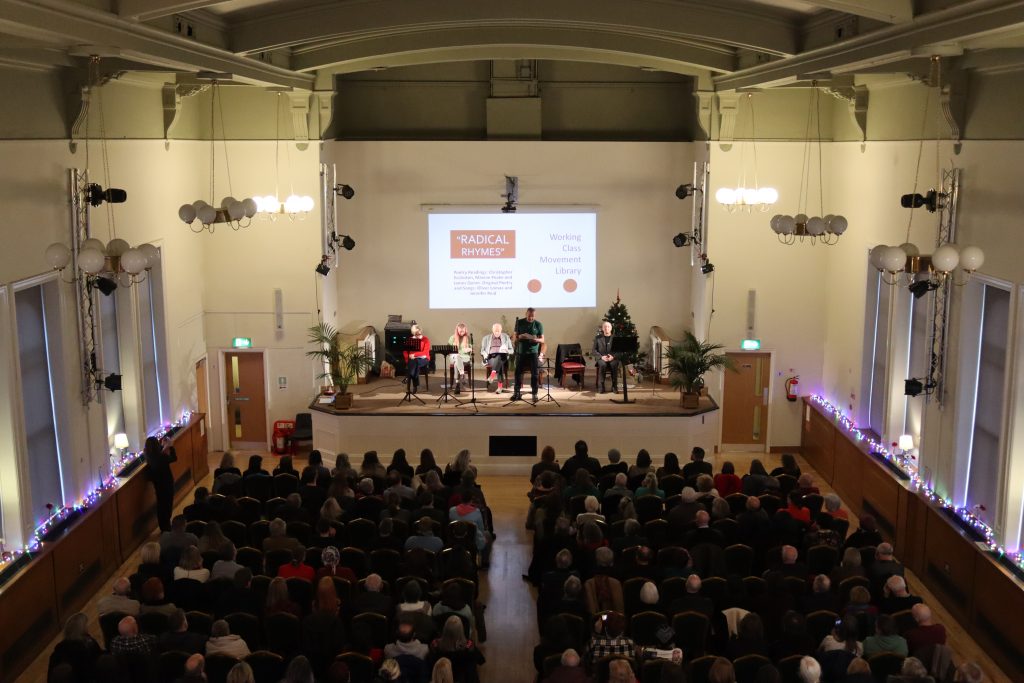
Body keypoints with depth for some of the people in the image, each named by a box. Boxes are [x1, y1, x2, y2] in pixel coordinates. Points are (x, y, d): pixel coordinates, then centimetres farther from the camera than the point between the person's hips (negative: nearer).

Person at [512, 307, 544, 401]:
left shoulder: (538, 324, -1)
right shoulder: (519, 322, 2)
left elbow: (542, 340, -1)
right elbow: (515, 337, 5)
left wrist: (535, 339, -22)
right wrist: (520, 337, -19)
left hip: (533, 352, -1)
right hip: (520, 352, 1)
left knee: (534, 373, -3)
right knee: (518, 372, 2)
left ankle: (534, 394, 4)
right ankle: (517, 393, 11)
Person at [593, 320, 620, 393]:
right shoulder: (597, 338, 12)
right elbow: (594, 351, 5)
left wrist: (613, 356, -16)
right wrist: (601, 357, -13)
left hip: (613, 358, 0)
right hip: (601, 358, 0)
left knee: (614, 365, -35)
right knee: (603, 365, -35)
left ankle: (614, 386, -25)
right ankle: (602, 386, -27)